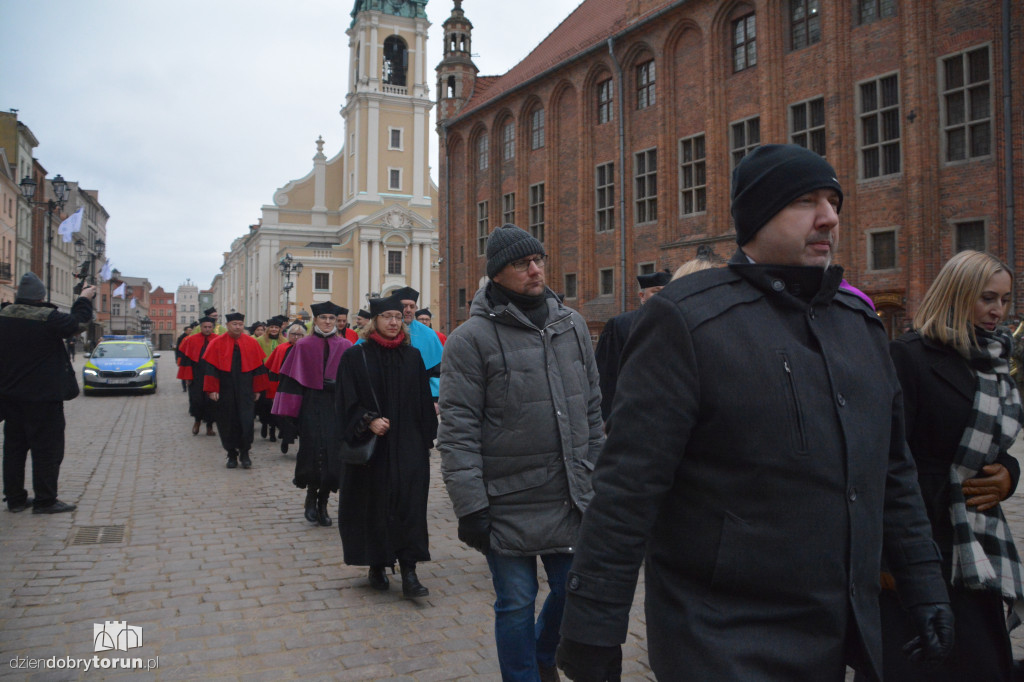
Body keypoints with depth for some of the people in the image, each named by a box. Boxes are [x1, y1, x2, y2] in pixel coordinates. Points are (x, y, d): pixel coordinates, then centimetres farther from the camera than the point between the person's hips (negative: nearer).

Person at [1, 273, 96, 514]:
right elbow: (77, 323, -8)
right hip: (42, 395, -7)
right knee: (46, 448, 2)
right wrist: (84, 300, 6)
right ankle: (45, 500, 5)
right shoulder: (47, 318, -19)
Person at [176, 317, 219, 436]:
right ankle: (197, 420, 26)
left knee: (211, 401, 3)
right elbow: (186, 359, 2)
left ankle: (209, 426, 16)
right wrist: (187, 377, -4)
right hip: (196, 376, 0)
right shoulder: (191, 340, 3)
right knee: (196, 400, -2)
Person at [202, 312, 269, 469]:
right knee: (228, 423, 5)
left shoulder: (251, 343, 4)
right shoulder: (217, 343, 0)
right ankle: (232, 455, 18)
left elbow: (258, 366, 6)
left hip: (245, 390, 0)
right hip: (225, 390, 0)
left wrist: (257, 389, 4)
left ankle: (244, 453, 9)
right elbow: (210, 367, -2)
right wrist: (212, 389, -8)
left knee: (246, 421, -6)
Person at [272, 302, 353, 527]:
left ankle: (322, 501, 15)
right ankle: (311, 497, 13)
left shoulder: (345, 346, 5)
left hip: (337, 406, 2)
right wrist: (289, 409, -5)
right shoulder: (304, 346, 3)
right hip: (311, 406, -1)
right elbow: (294, 379, 1)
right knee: (315, 451, -7)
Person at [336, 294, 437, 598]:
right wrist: (369, 421, -20)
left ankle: (409, 573, -3)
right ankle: (376, 566, 23)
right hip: (371, 445, -1)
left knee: (409, 503, -5)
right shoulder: (355, 357, 0)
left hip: (408, 446, 2)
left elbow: (424, 402, 10)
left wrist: (426, 438, 7)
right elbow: (348, 401, -4)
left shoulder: (412, 356, 7)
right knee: (373, 504, 7)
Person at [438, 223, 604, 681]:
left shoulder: (571, 324, 8)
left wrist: (596, 478, 13)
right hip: (509, 504, -4)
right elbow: (457, 431, -11)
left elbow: (592, 408, 13)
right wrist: (470, 507, -14)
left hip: (571, 499, 5)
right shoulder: (471, 339, -9)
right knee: (517, 605, 9)